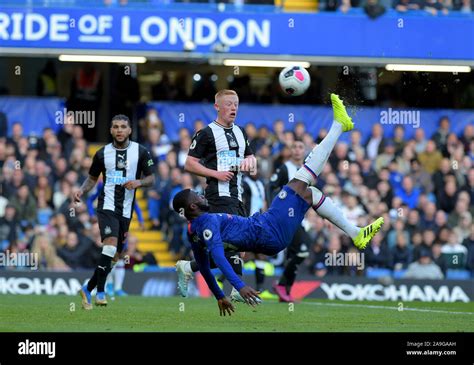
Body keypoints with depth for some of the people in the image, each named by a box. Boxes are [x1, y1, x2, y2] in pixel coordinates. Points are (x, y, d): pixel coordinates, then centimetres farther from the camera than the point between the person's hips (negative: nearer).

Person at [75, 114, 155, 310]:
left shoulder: (141, 152, 3)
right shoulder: (102, 153, 4)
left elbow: (151, 178, 7)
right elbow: (92, 178, 14)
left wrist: (138, 182, -14)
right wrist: (81, 191, -5)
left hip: (126, 209, 3)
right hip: (107, 205, -3)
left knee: (114, 254, 7)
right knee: (111, 242, -25)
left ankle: (88, 289, 23)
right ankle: (100, 292, -24)